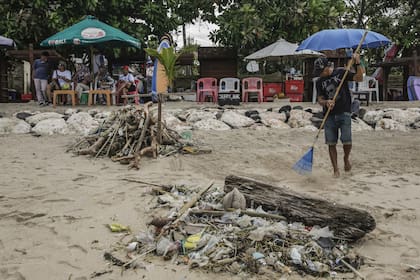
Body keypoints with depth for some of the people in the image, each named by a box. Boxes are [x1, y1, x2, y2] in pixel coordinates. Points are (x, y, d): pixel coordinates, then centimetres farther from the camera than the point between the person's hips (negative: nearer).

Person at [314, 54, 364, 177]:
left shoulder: (341, 73, 2)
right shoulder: (319, 82, 10)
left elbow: (359, 78, -3)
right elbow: (320, 99, 6)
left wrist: (357, 63, -14)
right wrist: (326, 102, -16)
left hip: (344, 113, -3)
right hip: (329, 115, 3)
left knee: (347, 141, -11)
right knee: (331, 143, 1)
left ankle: (346, 158, 22)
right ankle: (336, 169, 12)